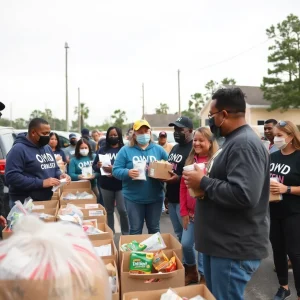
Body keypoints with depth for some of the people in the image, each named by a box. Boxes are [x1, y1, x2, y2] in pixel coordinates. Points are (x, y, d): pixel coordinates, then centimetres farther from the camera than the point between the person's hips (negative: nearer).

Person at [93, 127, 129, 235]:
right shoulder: (102, 150, 9)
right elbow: (94, 166, 9)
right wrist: (98, 166, -13)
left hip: (121, 185, -3)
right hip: (106, 185, 4)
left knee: (122, 210, -6)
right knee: (108, 210, 13)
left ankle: (126, 234, 13)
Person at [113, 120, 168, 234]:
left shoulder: (159, 150, 5)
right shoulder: (125, 150, -2)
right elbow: (116, 170, -5)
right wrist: (128, 173, -24)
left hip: (155, 197, 2)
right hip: (133, 198, -2)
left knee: (154, 228, 17)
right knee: (135, 229, 10)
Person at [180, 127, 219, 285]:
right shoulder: (190, 160, 6)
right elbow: (183, 187, 7)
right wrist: (184, 211, 4)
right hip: (190, 212, 5)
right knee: (185, 244, 11)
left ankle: (203, 276, 27)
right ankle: (191, 271, 36)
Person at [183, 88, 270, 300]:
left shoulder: (245, 144, -21)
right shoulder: (234, 141, 13)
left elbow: (243, 195, -33)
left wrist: (203, 182, -21)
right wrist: (203, 181, 6)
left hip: (234, 249, -10)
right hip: (221, 242, 10)